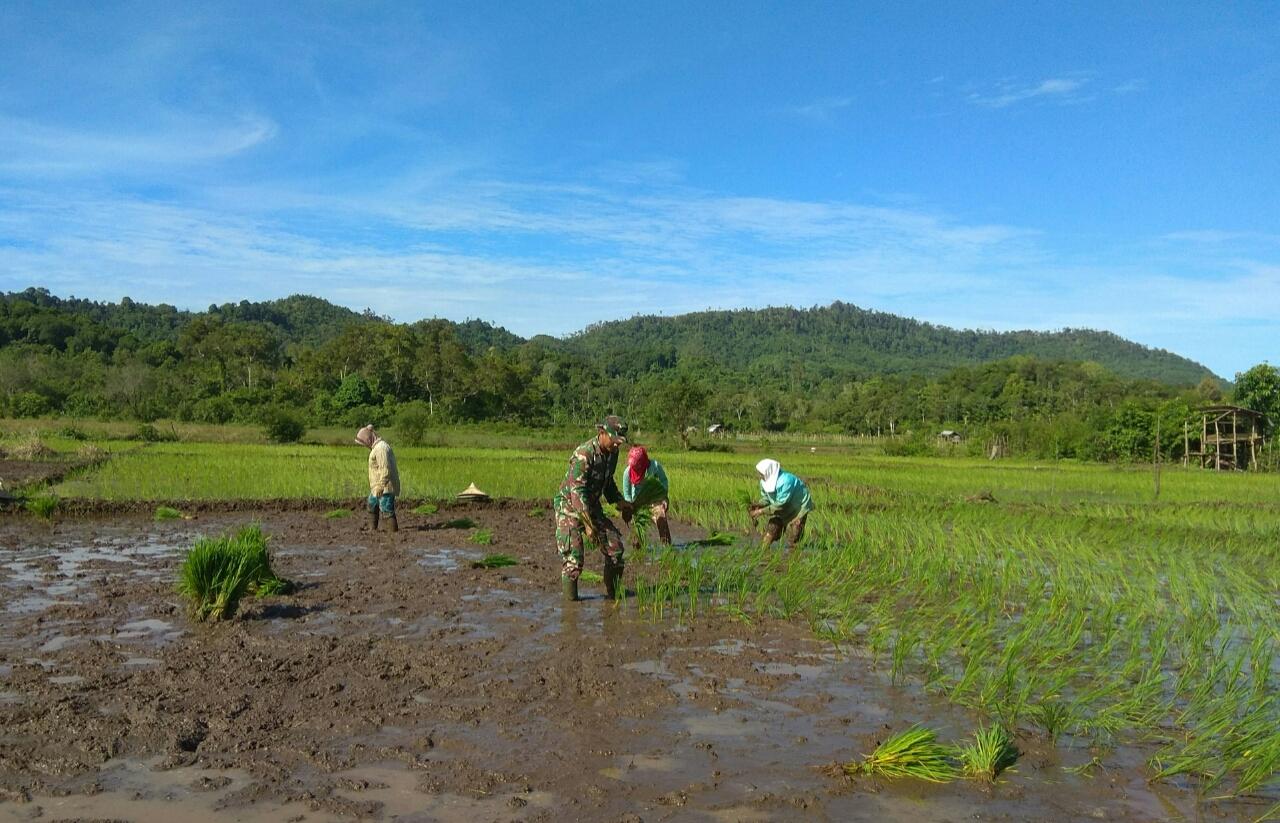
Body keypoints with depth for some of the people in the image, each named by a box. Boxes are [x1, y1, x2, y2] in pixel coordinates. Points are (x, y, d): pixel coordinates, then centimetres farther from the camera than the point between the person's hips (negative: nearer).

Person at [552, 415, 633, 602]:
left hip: (592, 506, 8)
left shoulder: (612, 453, -1)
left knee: (615, 546, 4)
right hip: (569, 507, -8)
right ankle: (569, 599, 1)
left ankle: (614, 593, 19)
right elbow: (576, 490, -30)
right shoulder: (584, 454, -27)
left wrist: (620, 502, 6)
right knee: (573, 557, -13)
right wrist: (588, 523, -33)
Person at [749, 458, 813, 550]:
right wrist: (759, 505, -22)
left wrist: (762, 511, -33)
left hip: (798, 507, -7)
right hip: (784, 508, 7)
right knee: (771, 528, -2)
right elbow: (765, 497, 0)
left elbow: (781, 504, -34)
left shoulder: (785, 481, -36)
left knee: (793, 537, -8)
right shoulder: (765, 481, -12)